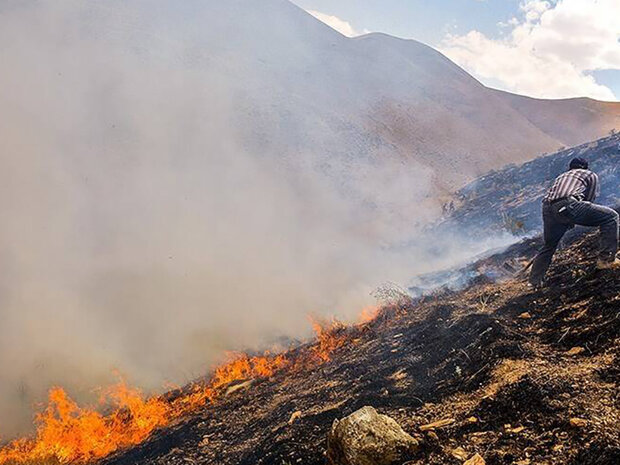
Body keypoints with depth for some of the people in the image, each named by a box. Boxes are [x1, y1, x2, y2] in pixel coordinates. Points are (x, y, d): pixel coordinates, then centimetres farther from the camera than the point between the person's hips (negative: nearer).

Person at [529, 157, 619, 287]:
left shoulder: (561, 177, 39)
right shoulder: (591, 175, 25)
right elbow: (590, 199, 20)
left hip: (548, 210, 6)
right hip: (567, 206, -6)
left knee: (549, 246, 25)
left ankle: (535, 280, 25)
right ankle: (607, 259, -1)